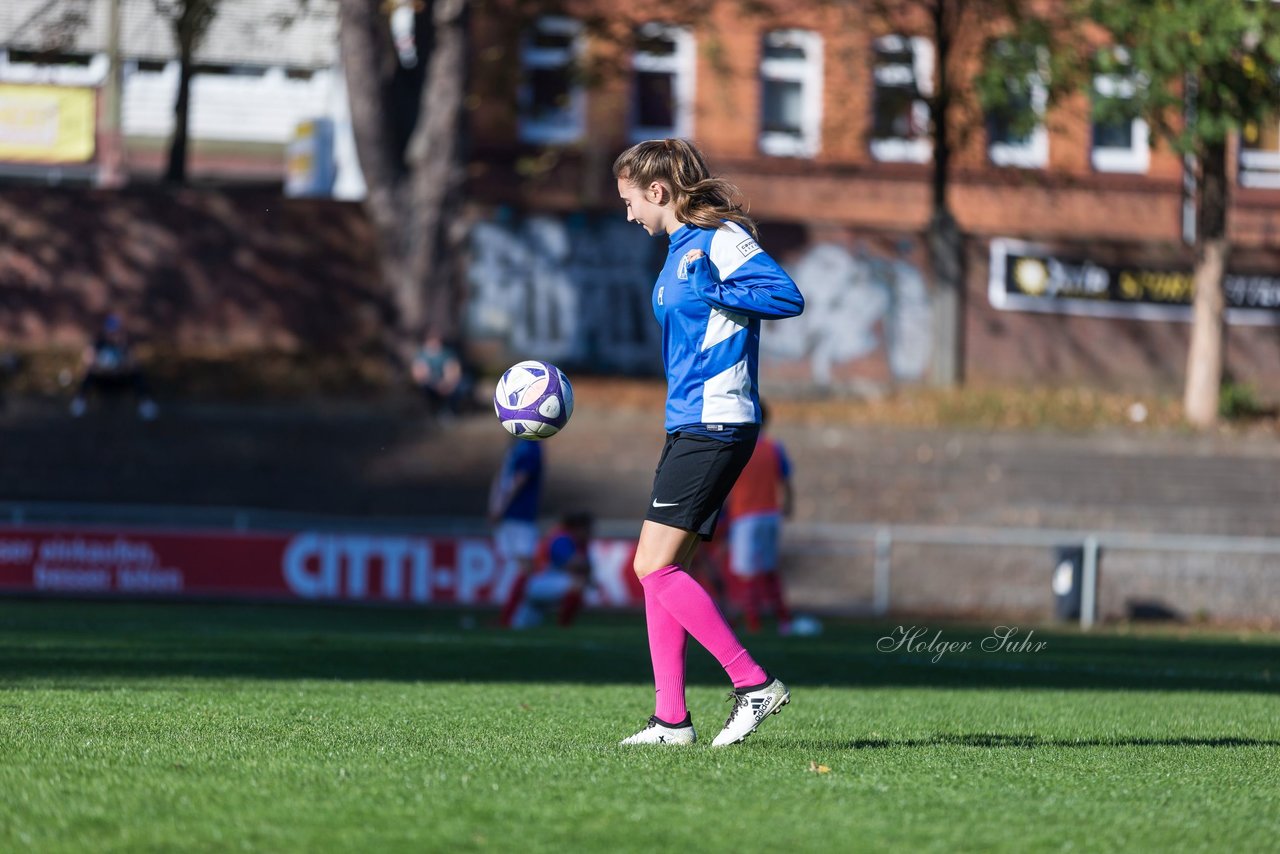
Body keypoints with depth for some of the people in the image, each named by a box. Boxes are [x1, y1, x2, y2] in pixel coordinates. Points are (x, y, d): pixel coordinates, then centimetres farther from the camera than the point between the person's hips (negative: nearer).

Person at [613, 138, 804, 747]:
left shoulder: (720, 239, -10)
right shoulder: (681, 247, 19)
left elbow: (788, 296, -20)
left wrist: (711, 290, -22)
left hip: (715, 424, -10)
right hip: (689, 425, 10)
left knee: (655, 567, -13)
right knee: (656, 571, 7)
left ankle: (755, 683, -11)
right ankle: (671, 720, 7)